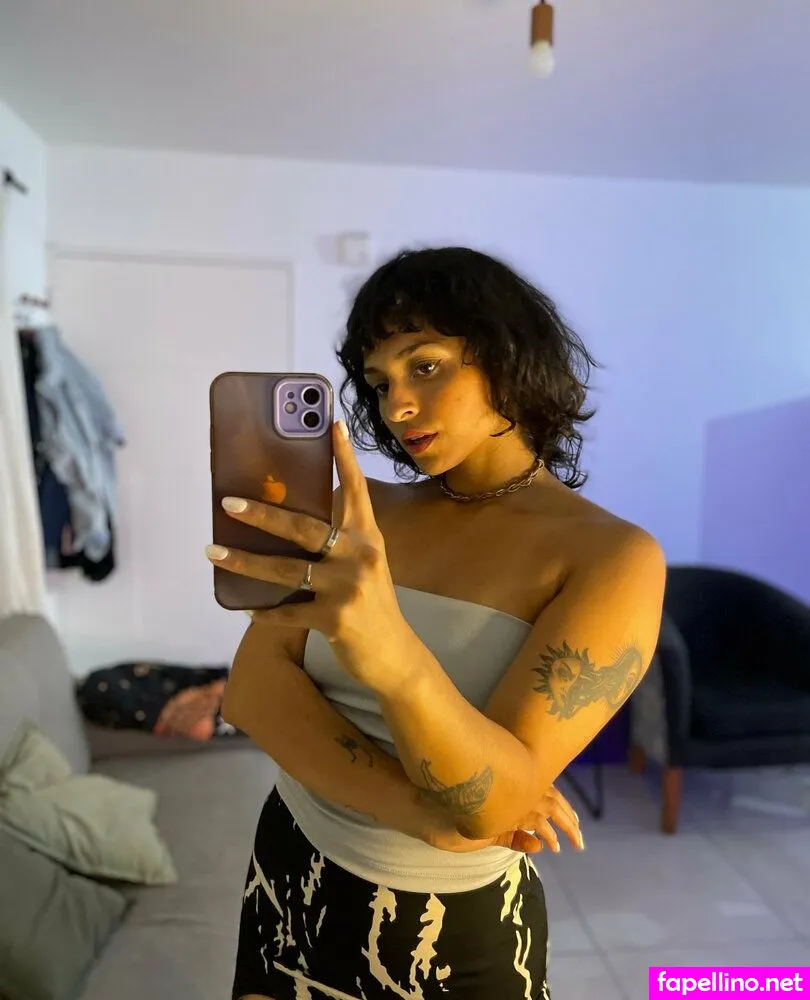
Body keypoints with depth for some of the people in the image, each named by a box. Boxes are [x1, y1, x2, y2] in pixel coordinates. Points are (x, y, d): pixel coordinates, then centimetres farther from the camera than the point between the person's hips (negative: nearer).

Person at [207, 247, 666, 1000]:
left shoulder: (612, 556, -17)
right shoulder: (361, 511, -5)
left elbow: (496, 800, -25)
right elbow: (253, 687, -13)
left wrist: (392, 654, -44)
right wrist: (420, 811, -23)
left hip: (458, 927, -3)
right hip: (291, 875, 4)